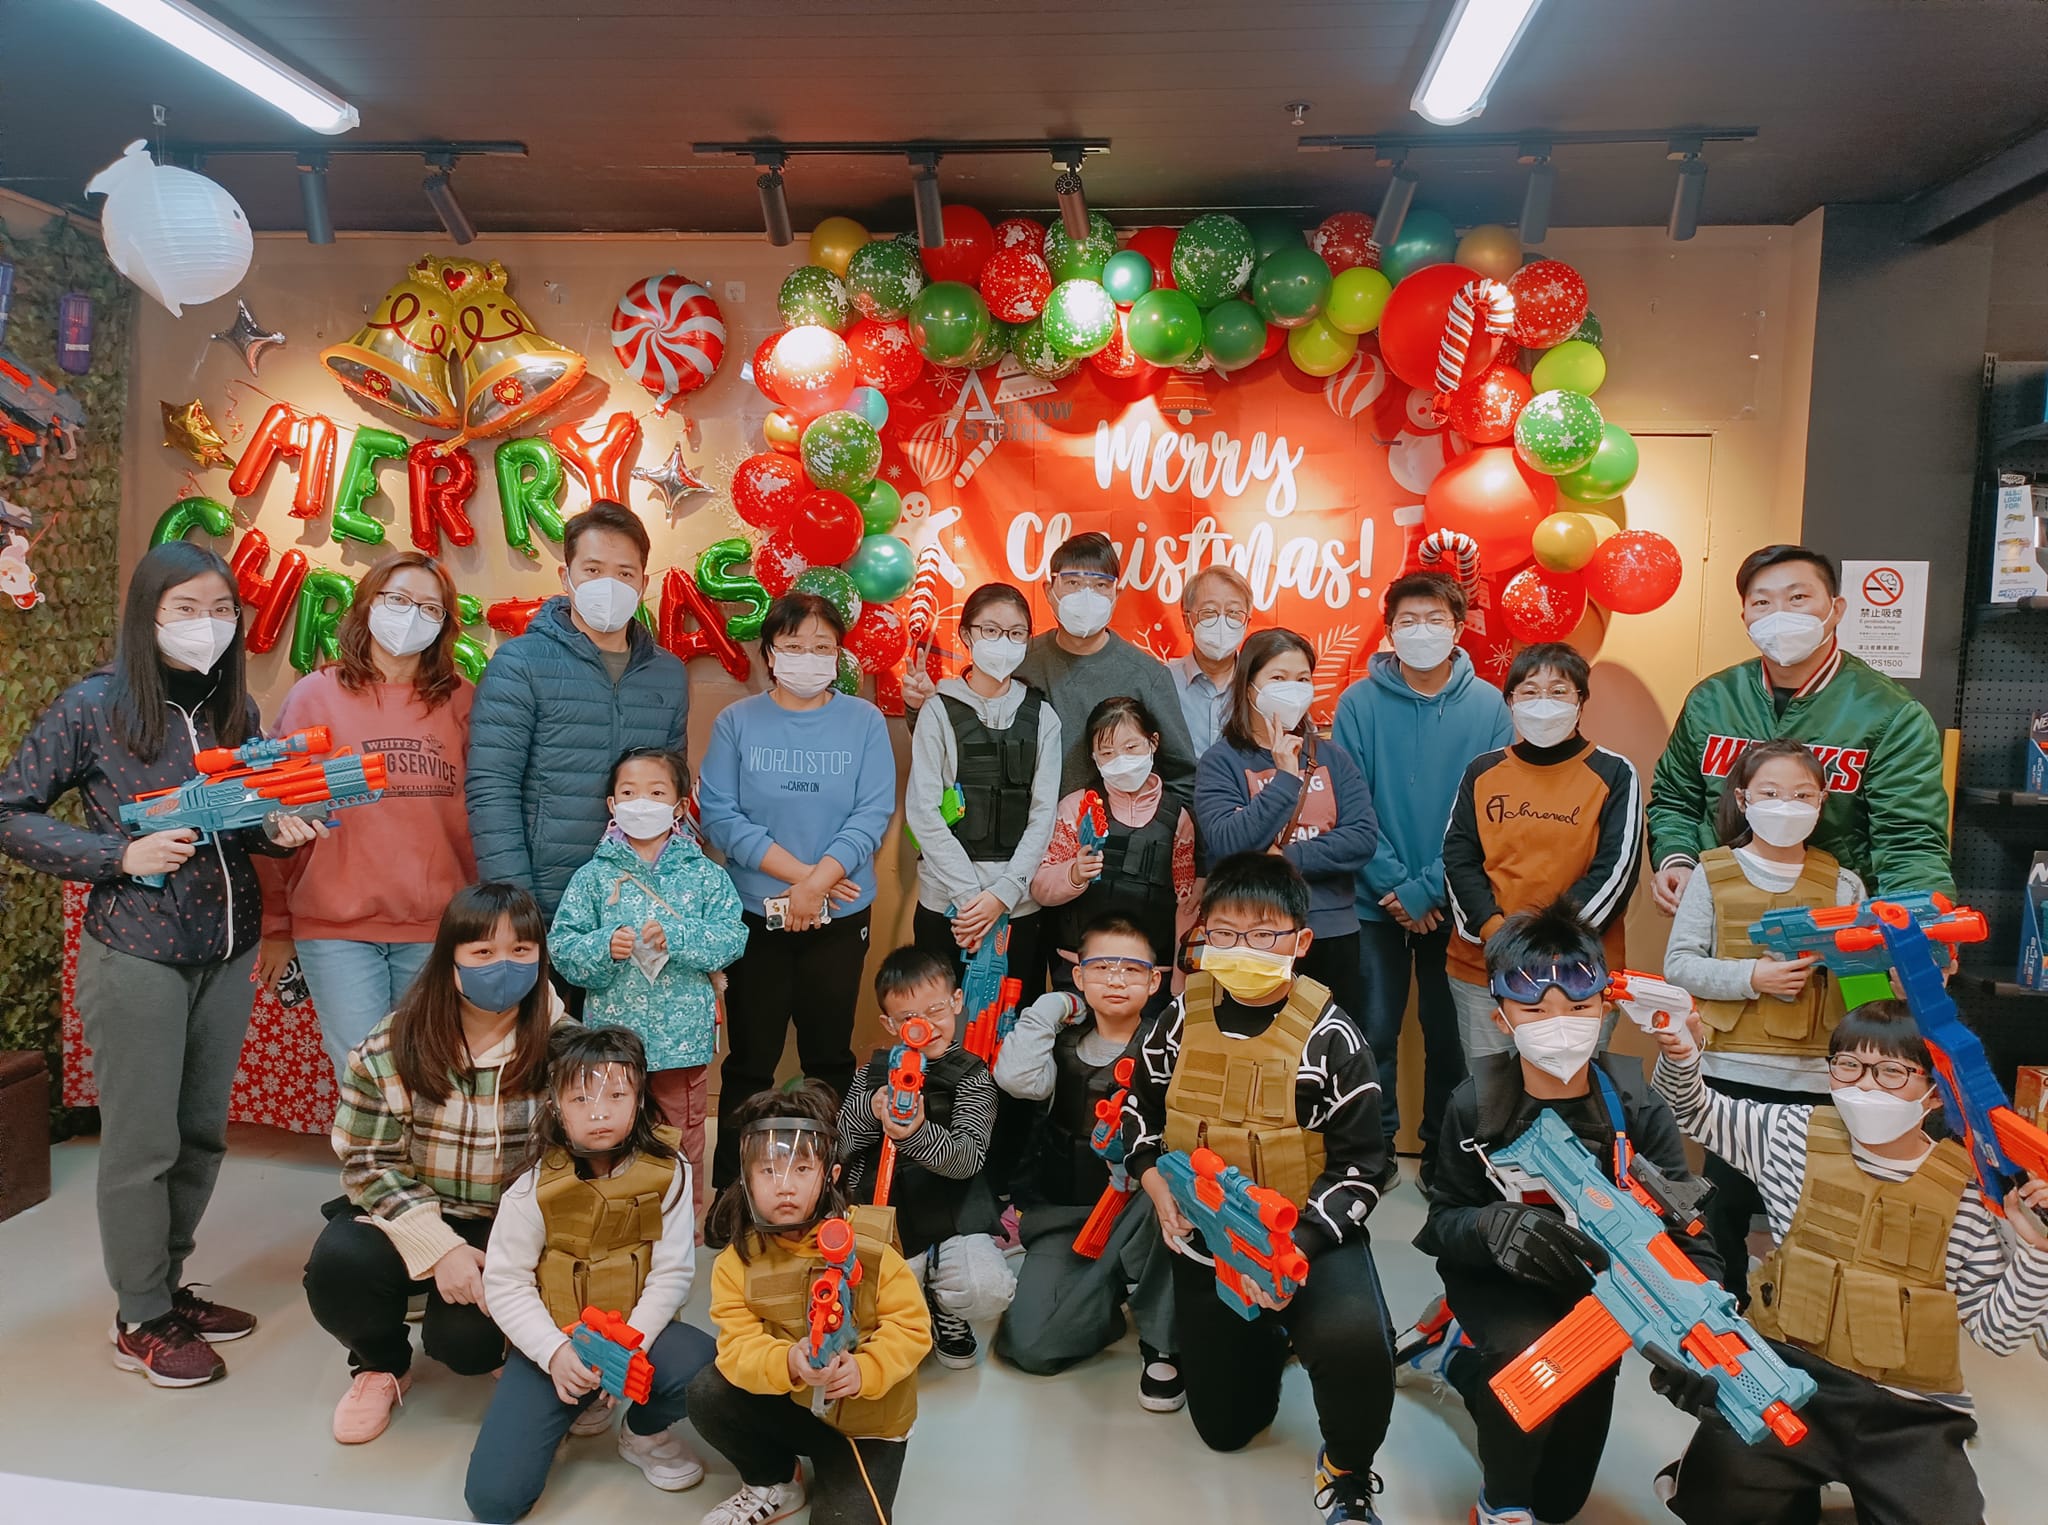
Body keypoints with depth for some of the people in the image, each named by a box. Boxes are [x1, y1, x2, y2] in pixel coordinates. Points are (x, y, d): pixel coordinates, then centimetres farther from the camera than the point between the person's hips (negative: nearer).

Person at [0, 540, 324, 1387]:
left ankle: (168, 1284, 33)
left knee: (202, 1132, 14)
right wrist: (120, 856, -17)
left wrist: (278, 829, -7)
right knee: (142, 1141, 4)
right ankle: (141, 1319, 21)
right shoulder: (95, 705, -9)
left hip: (228, 952, 5)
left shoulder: (236, 706, 5)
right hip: (135, 956, -5)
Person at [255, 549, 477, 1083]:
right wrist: (275, 924, 7)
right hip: (336, 927, -1)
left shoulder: (459, 701, 5)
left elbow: (478, 818, 7)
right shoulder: (316, 694, 2)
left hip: (437, 928, 1)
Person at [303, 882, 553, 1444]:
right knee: (338, 1265, -28)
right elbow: (368, 1163, -9)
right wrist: (439, 1246, -21)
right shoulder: (393, 1047, -11)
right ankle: (381, 1364, 8)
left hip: (511, 1230, -1)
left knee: (465, 1337, -24)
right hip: (414, 1218, 2)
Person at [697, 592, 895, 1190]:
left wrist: (816, 884, -18)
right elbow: (718, 813, -8)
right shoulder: (737, 721, -1)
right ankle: (730, 1187, 23)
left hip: (840, 916, 1)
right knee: (749, 1061, 8)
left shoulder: (864, 721, 0)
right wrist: (796, 870, -16)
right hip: (754, 914, 0)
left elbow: (873, 814, -7)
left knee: (830, 1057, 12)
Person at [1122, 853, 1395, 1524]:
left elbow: (1360, 1165, -13)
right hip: (1204, 1231, 4)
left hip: (1308, 1231, -3)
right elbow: (1139, 1108, 9)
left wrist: (1299, 1246, -25)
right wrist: (1157, 1184, -9)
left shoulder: (1329, 1036, -15)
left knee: (1354, 1338, -36)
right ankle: (1265, 1334, 45)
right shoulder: (1181, 1018, -5)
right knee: (1224, 1426, 11)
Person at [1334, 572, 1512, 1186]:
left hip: (1456, 902, 1)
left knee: (1449, 1034, 11)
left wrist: (1426, 888, -14)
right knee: (1375, 1029, 7)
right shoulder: (1360, 702, -5)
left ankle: (1443, 1151, 29)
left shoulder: (1488, 705, -4)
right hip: (1377, 901, 0)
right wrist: (1393, 888, -13)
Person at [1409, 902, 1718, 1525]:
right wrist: (1492, 1225, -38)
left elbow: (1691, 1240, -23)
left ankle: (1462, 1356, 40)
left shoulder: (1635, 1108, -21)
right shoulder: (1477, 1104, -23)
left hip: (1591, 1288, 3)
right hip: (1497, 1282, -2)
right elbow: (1442, 1223, -15)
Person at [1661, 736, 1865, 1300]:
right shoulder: (1713, 874, 2)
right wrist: (1751, 976, -16)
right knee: (1729, 1200, 8)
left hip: (1814, 1074, 1)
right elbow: (1679, 963, -4)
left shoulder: (1842, 884, 7)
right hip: (1731, 1068, -1)